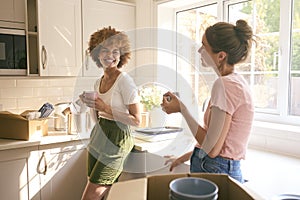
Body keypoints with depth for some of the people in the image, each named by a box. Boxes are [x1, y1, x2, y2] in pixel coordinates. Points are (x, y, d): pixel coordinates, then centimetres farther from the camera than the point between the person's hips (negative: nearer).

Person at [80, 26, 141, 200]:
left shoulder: (125, 81, -14)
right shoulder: (99, 82, 10)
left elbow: (137, 120, -16)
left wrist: (105, 108, -19)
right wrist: (90, 103, 2)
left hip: (117, 140, -7)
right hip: (99, 136, 7)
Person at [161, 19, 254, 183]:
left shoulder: (224, 85, -21)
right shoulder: (237, 81, 8)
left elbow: (212, 149, -21)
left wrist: (181, 108, -13)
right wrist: (186, 157, 17)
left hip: (217, 170, -8)